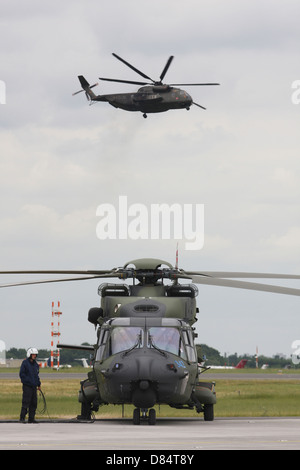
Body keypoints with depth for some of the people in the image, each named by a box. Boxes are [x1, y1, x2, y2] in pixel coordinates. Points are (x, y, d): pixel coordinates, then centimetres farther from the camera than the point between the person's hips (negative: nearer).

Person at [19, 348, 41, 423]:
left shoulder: (36, 364, 16)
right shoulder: (25, 363, -5)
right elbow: (21, 374, -8)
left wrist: (38, 384, 18)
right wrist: (28, 381, -15)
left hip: (34, 386, 7)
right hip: (27, 386, -7)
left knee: (34, 403, 6)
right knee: (26, 402, -11)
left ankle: (31, 418, 11)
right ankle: (22, 418, -8)